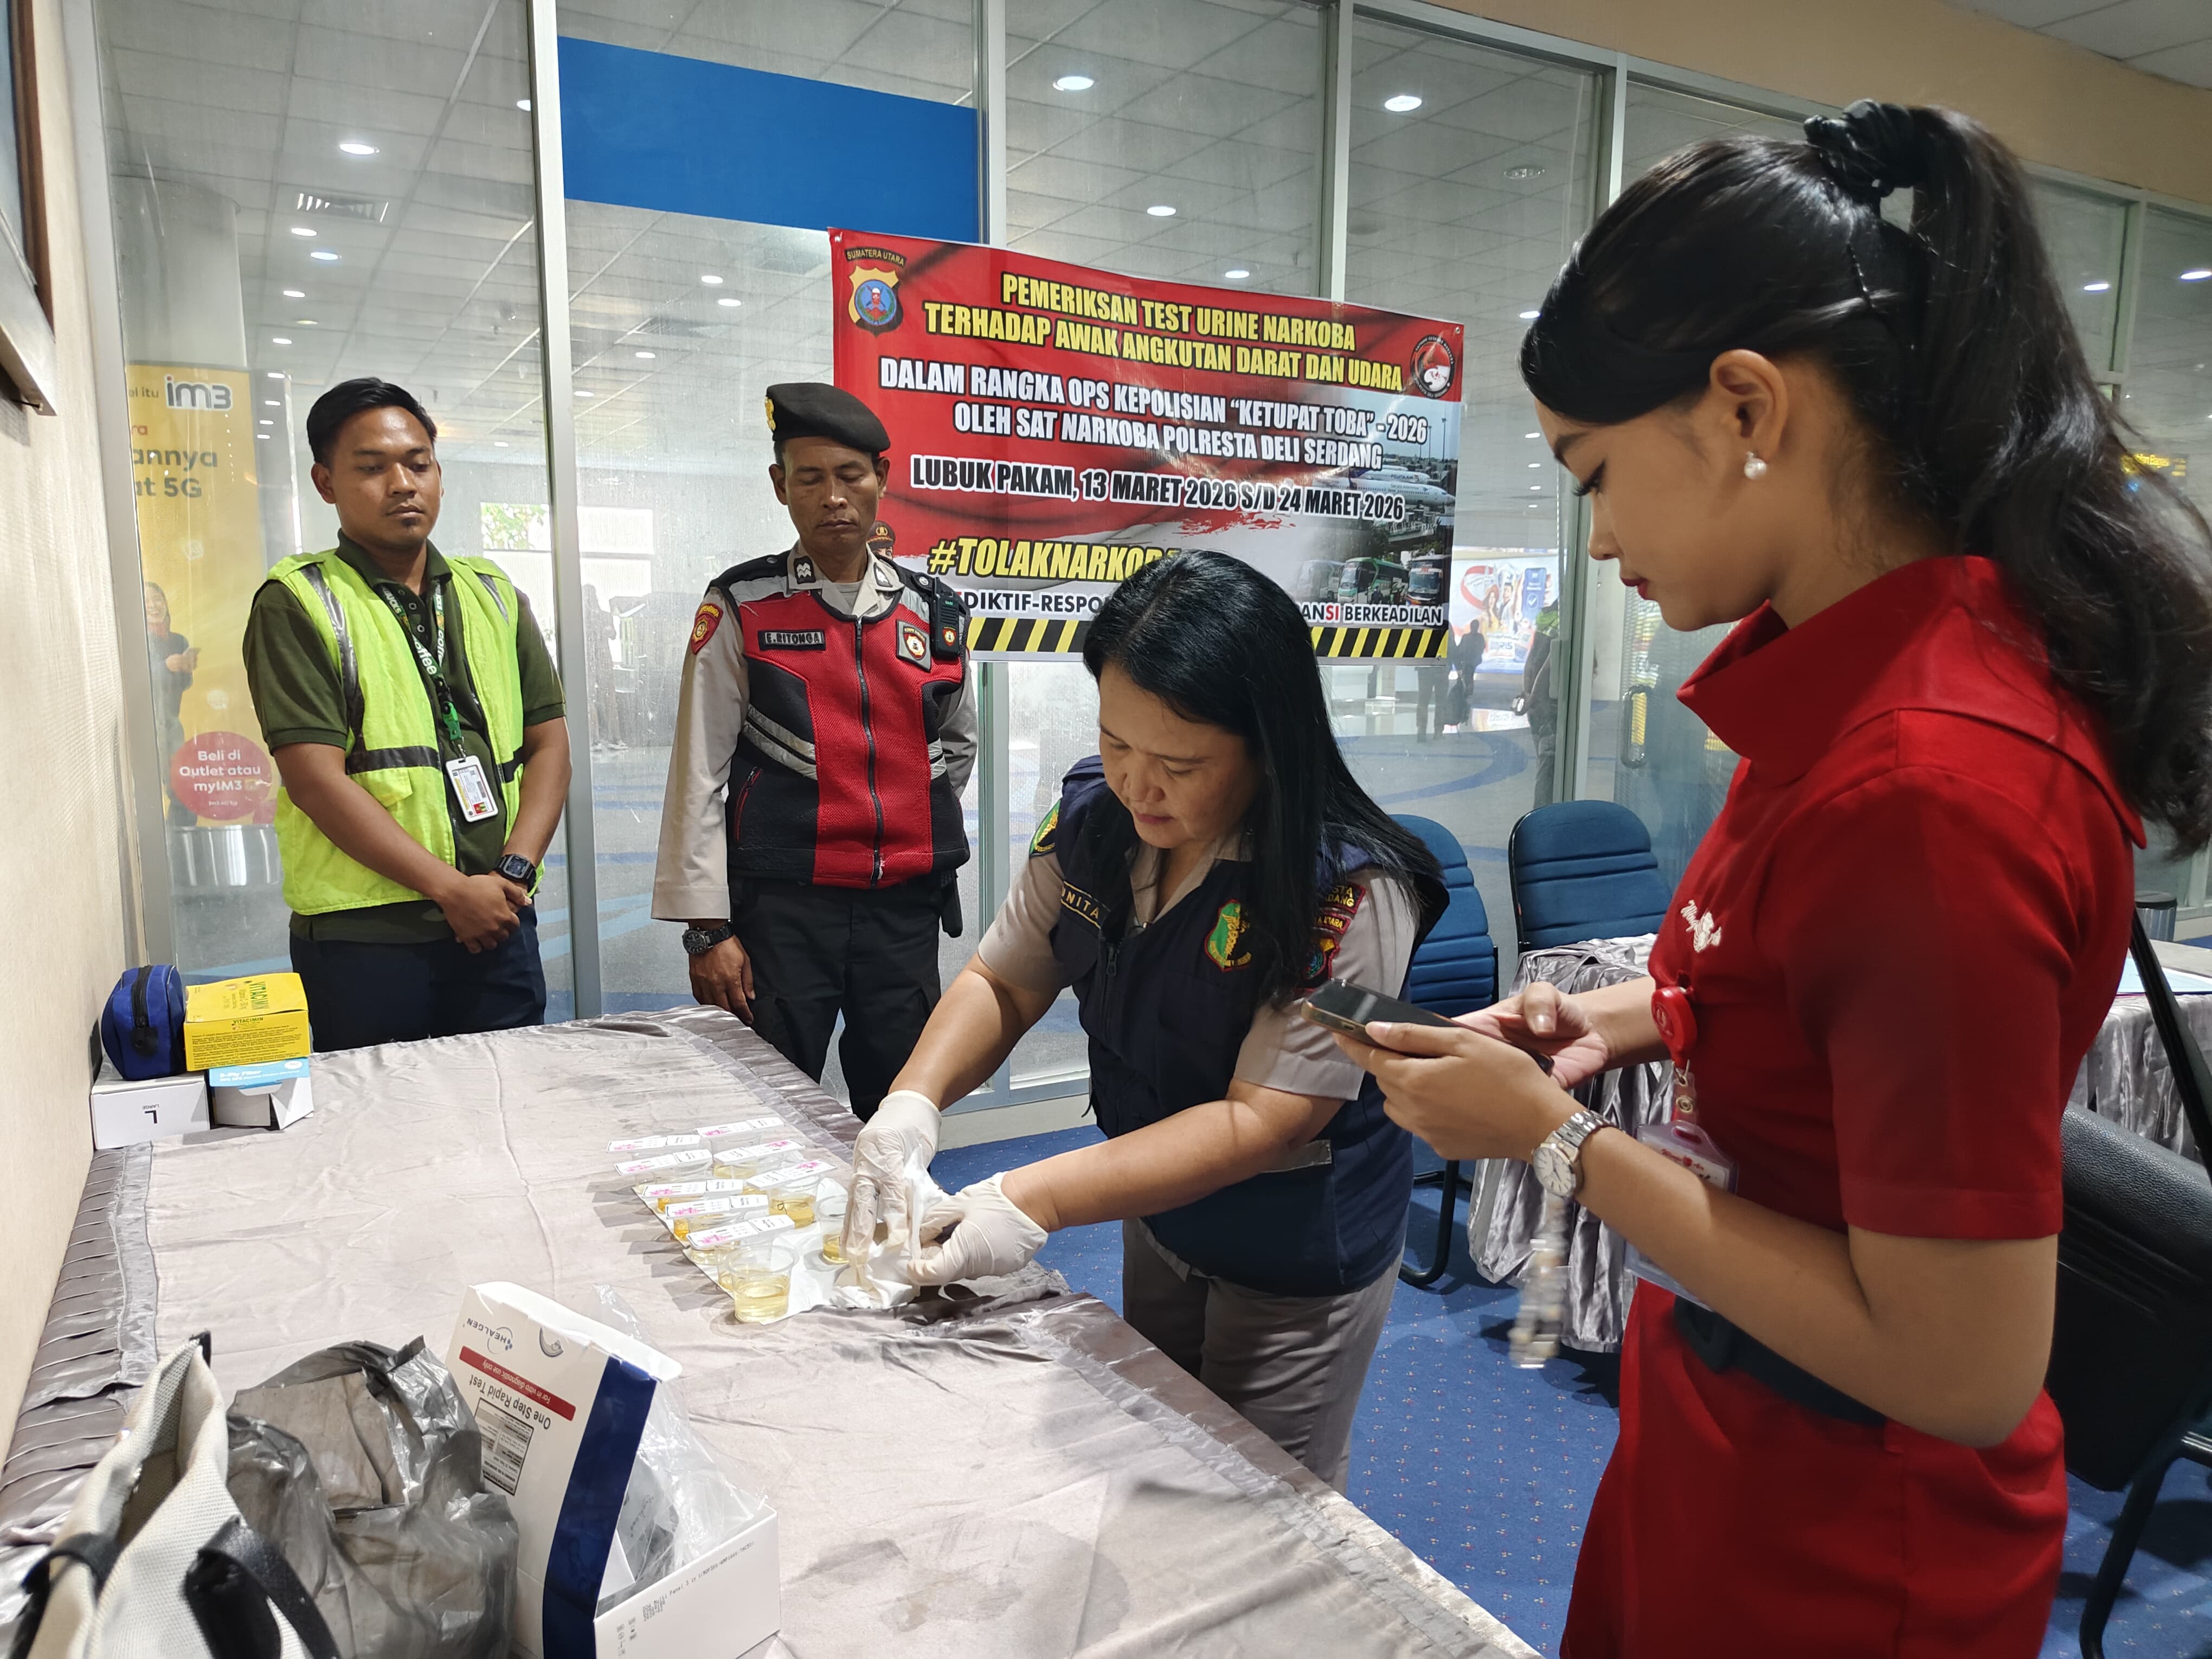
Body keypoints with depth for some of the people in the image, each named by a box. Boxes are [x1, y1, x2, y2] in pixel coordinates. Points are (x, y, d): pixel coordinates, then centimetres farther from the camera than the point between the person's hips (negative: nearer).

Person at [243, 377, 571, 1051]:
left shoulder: (494, 596, 12)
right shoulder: (297, 604, -3)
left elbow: (548, 743, 8)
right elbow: (316, 779, -11)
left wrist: (515, 871, -7)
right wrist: (452, 888, -15)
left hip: (500, 921, 4)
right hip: (363, 936, -4)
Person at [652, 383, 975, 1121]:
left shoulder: (935, 611, 7)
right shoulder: (741, 608, -2)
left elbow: (959, 746, 22)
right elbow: (699, 775, -4)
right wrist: (708, 928, -8)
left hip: (905, 906, 3)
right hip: (783, 911, -3)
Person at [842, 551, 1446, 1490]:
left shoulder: (1350, 892, -31)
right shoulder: (1095, 816, -12)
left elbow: (1262, 1122, -30)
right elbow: (1004, 980, -3)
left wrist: (1036, 1201, -36)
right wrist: (913, 1101, -21)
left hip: (1297, 1264, -6)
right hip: (1155, 1218, 6)